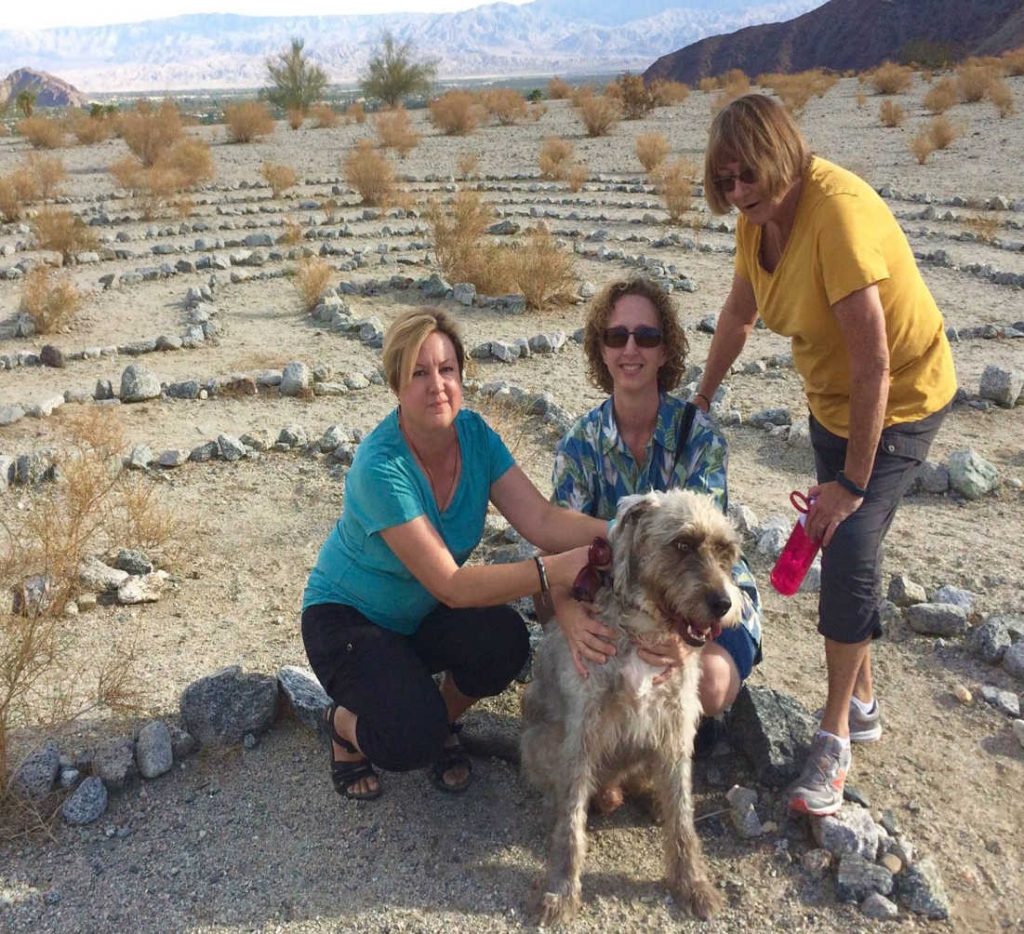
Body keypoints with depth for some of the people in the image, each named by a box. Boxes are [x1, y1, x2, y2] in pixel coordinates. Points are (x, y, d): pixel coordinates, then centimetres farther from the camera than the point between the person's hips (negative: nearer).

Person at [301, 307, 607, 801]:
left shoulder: (475, 435, -12)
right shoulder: (380, 466, -31)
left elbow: (541, 519, -22)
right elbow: (450, 584, -34)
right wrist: (550, 572, -44)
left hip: (423, 613, 6)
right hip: (347, 617, -5)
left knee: (505, 640, -25)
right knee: (411, 741, -28)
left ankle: (443, 722, 7)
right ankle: (344, 723, 9)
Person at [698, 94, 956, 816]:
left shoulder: (838, 213, -32)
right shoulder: (761, 213, -7)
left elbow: (874, 365, -32)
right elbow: (740, 312, 10)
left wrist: (854, 480, -27)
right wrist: (701, 399, 14)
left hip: (900, 400, -8)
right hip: (831, 397, 8)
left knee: (850, 550, -15)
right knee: (839, 542, 11)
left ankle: (835, 738, 0)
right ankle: (862, 702, 29)